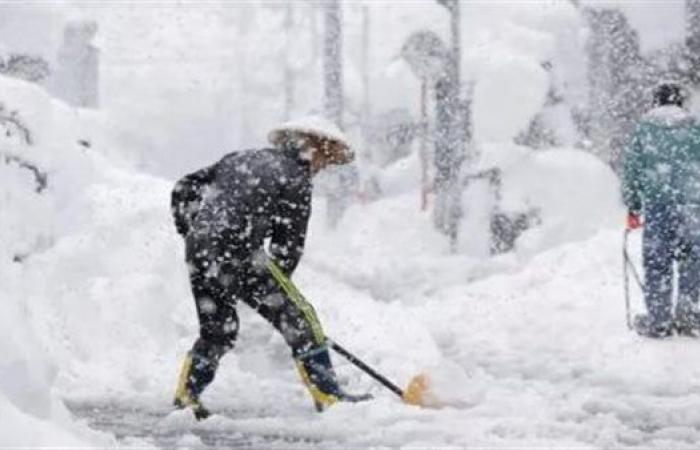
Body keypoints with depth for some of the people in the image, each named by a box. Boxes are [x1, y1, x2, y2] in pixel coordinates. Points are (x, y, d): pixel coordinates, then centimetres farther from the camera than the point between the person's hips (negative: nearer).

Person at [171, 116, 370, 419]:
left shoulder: (240, 159, 22)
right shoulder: (295, 178, 2)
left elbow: (184, 189, 22)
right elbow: (288, 246, 2)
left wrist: (193, 232, 27)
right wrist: (275, 287, 13)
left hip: (197, 252, 7)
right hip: (236, 255, -7)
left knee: (217, 330, 22)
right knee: (297, 318, 2)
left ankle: (187, 394, 24)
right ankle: (327, 394, 1)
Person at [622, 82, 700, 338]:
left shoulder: (644, 128, 4)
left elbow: (631, 169, 4)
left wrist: (632, 207, 10)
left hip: (656, 205, 0)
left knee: (656, 263, 4)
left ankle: (657, 320, 3)